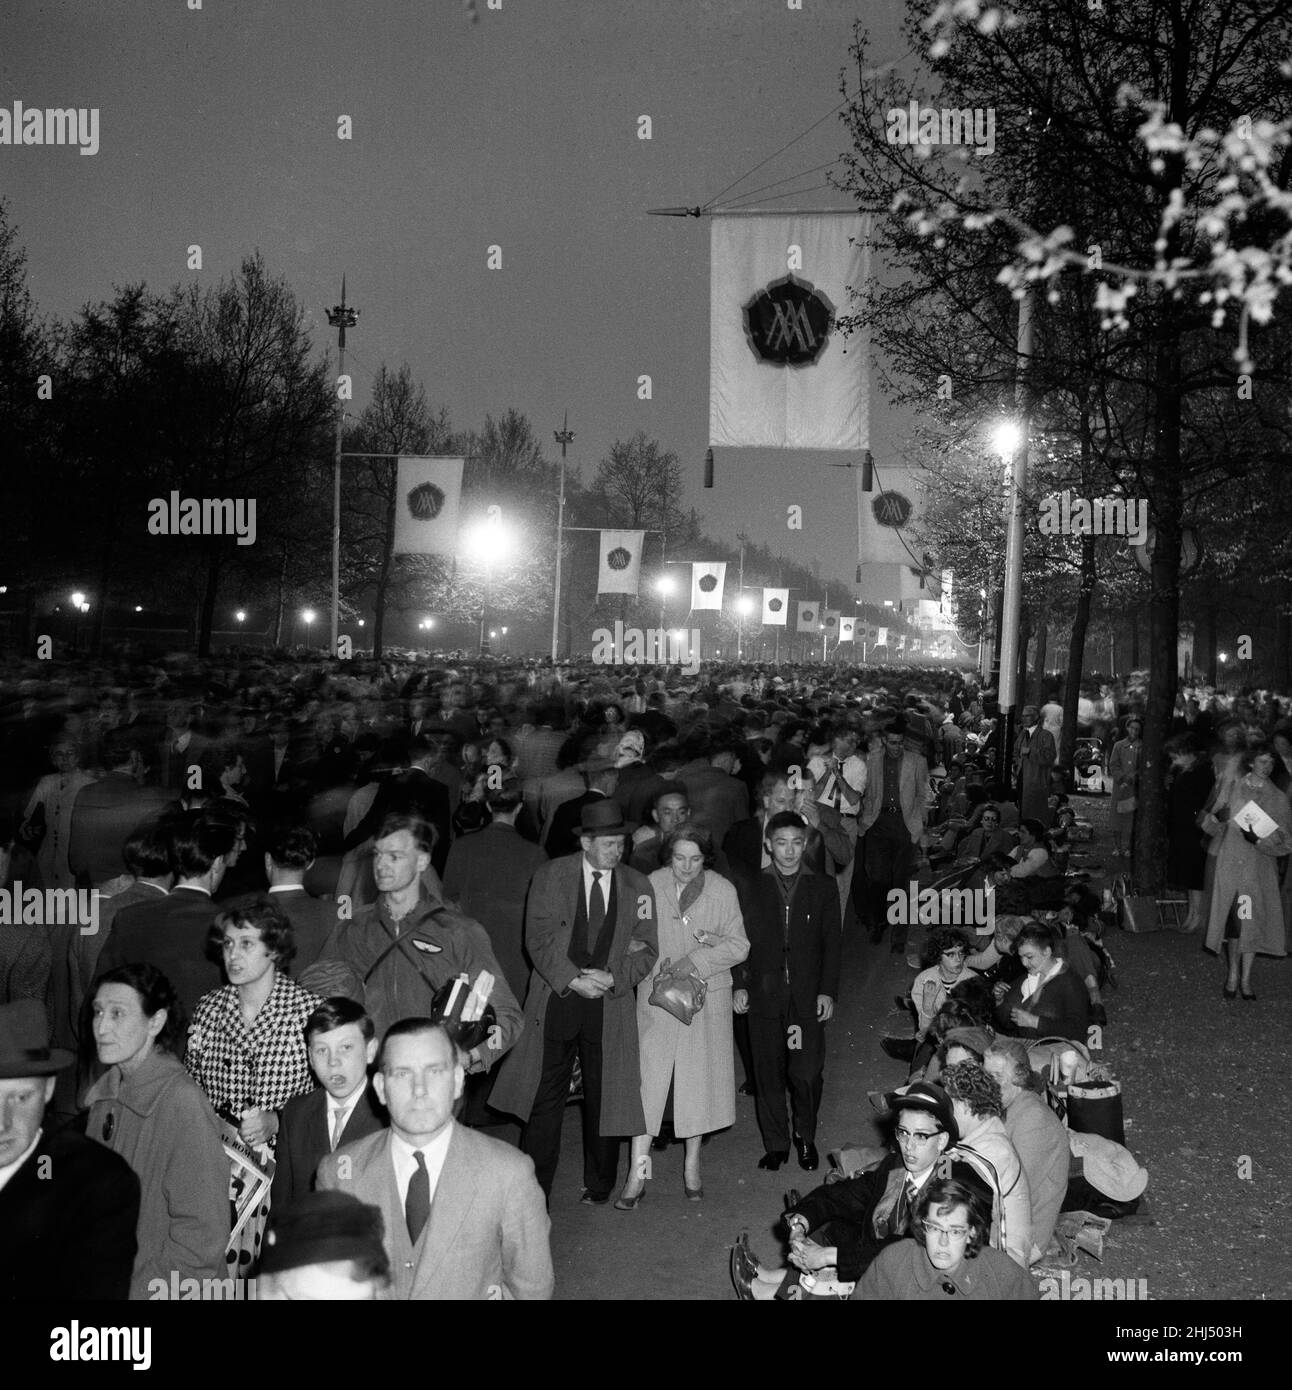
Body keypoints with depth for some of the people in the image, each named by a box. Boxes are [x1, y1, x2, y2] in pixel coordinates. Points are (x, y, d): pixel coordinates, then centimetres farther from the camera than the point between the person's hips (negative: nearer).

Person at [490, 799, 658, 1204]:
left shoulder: (638, 886, 5)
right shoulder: (550, 875, -1)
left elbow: (647, 949, 5)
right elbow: (539, 937, -6)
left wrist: (612, 978, -11)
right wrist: (573, 980, -16)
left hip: (610, 1005, 2)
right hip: (556, 1000, -2)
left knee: (603, 1094, 9)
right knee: (545, 1097, 2)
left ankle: (599, 1186, 26)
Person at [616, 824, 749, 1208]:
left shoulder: (723, 891, -4)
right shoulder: (650, 886, -6)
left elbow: (739, 945, -2)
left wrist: (698, 960, -15)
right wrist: (659, 967, -16)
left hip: (706, 998, 1)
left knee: (700, 1080, 10)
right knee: (647, 1079, -4)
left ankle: (692, 1166, 27)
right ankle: (637, 1173, 4)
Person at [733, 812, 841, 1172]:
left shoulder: (823, 888, 8)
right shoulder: (750, 886, 8)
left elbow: (832, 943, 7)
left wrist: (828, 991, -1)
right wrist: (739, 984, -1)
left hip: (807, 996, -1)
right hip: (764, 993, 1)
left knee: (807, 1073, -6)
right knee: (769, 1072, 4)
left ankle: (805, 1138, 16)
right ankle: (775, 1144, 18)